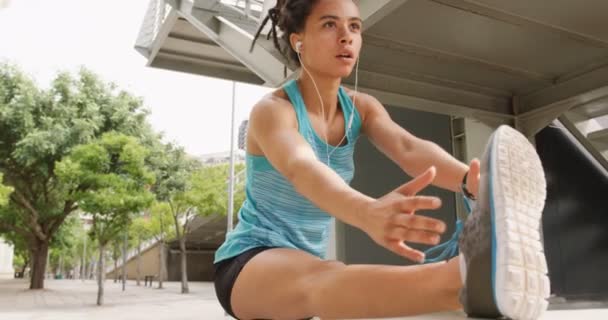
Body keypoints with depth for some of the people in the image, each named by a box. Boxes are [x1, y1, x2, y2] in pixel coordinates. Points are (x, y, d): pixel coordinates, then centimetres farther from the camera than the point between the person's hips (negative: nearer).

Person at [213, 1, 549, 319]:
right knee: (321, 278, -42)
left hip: (308, 262, 10)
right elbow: (301, 169, -42)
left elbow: (409, 148, -23)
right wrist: (368, 213, -66)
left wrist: (470, 180, -46)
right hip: (248, 262, -10)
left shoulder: (361, 107, 0)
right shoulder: (271, 110, -18)